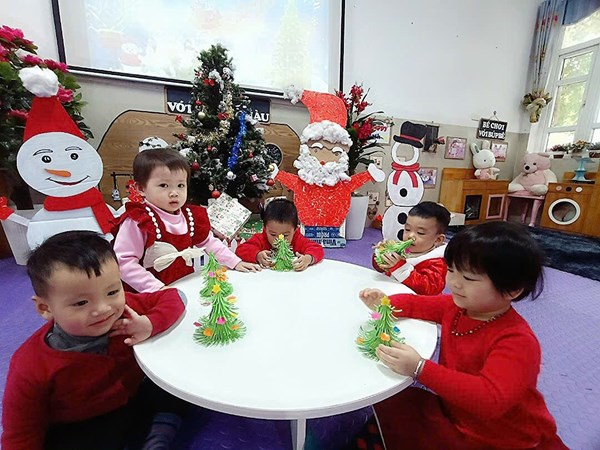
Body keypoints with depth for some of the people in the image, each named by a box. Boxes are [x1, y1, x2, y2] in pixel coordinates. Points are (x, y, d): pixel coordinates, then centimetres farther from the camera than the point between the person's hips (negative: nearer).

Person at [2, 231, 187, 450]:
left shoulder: (126, 309, -21)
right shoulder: (30, 369, -24)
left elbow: (171, 297, -13)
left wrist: (150, 324, -30)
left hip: (134, 398, 2)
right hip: (77, 431, -2)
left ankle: (163, 424, 4)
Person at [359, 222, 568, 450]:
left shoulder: (517, 341, -29)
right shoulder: (457, 305, -7)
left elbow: (490, 399, -40)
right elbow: (418, 304, 8)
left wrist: (420, 368, -45)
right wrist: (385, 303, -12)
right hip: (453, 416, 6)